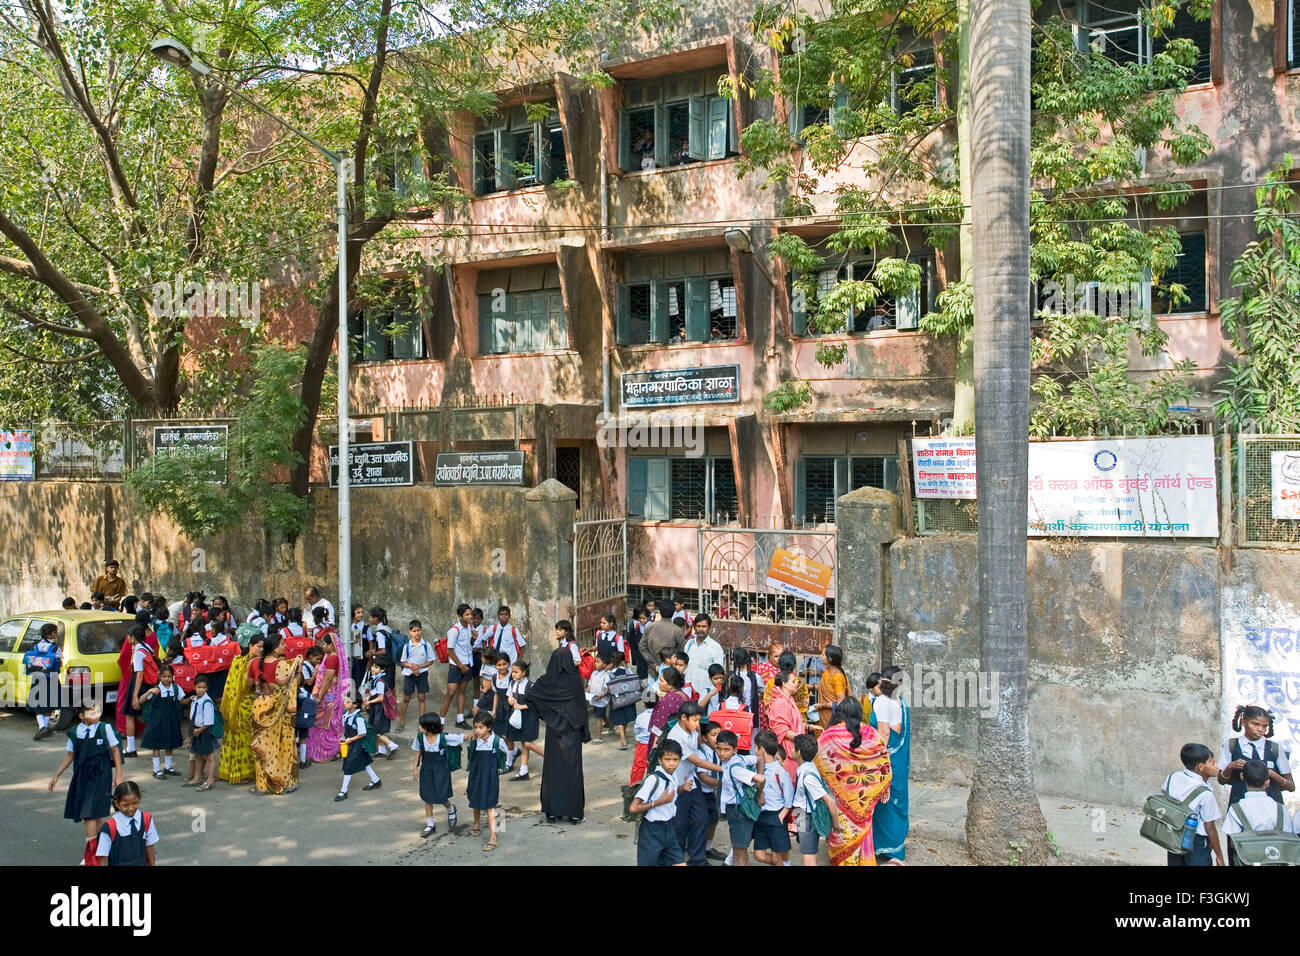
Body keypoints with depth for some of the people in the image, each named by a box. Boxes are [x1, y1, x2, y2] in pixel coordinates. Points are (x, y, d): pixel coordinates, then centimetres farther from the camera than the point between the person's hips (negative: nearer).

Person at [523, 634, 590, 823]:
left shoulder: (547, 681, -8)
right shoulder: (576, 681, -9)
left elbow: (529, 695, 5)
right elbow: (582, 706, -4)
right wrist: (584, 731, 3)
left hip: (554, 730, 0)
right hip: (572, 730, 0)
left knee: (553, 766, 8)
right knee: (572, 765, 3)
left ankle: (552, 809, 11)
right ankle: (574, 810, 4)